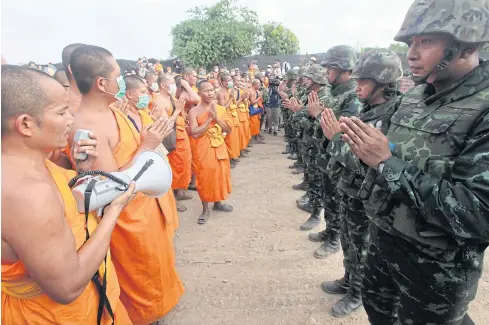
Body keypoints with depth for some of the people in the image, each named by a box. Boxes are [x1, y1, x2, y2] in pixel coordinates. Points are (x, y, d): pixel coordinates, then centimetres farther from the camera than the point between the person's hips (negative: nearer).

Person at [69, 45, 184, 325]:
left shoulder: (111, 109, 1)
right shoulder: (85, 125, -28)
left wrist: (153, 137, -3)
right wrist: (146, 146, -25)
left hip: (148, 202, 9)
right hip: (128, 216, -9)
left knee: (155, 262, 30)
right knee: (141, 279, 16)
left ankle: (157, 299, 55)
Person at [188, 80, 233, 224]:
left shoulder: (220, 108, 4)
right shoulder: (194, 111, -10)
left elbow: (228, 130, 2)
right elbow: (194, 134, -19)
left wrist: (217, 118, -13)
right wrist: (209, 119, -19)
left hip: (220, 147, 5)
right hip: (204, 149, -5)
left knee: (220, 174, 15)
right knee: (205, 177, 2)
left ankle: (218, 202, 36)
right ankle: (205, 209, 19)